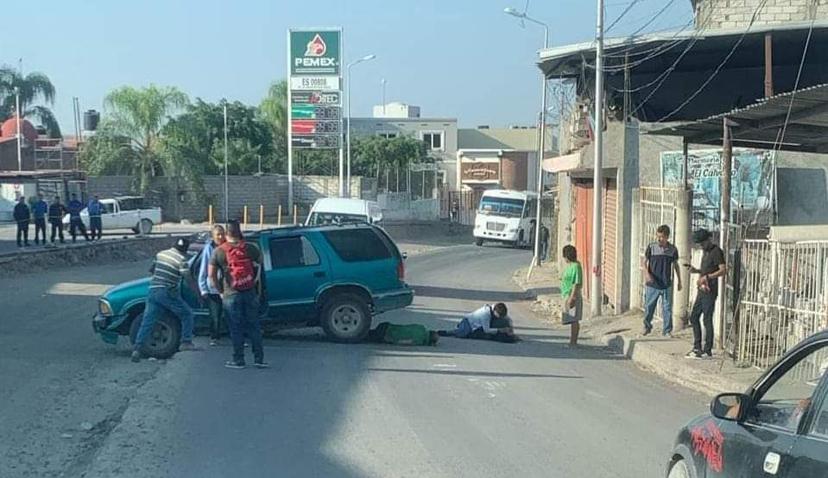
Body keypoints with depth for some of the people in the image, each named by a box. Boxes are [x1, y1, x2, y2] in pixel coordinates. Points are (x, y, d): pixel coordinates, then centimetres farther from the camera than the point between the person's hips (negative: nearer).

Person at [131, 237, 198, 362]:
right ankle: (186, 342, 10)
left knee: (147, 322, 4)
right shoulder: (181, 259, -7)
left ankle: (137, 349, -4)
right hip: (168, 293, -5)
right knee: (187, 314, 13)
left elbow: (151, 269, 24)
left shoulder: (161, 254, 12)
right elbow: (188, 279, -14)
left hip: (153, 291, 6)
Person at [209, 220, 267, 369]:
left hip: (231, 295, -2)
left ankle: (238, 360, 10)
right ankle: (259, 359, 12)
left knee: (236, 329, 6)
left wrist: (220, 291, 4)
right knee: (254, 326, 10)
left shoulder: (219, 251, -5)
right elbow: (260, 260, 19)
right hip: (250, 294, 2)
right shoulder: (250, 248, 1)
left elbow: (211, 275, -5)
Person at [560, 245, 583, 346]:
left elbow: (577, 284, -21)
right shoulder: (568, 266, 12)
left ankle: (573, 342, -1)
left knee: (574, 320, -4)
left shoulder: (576, 266, -17)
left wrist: (572, 298, -23)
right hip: (566, 296, 10)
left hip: (572, 297, -10)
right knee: (572, 321, 14)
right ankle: (572, 341, 20)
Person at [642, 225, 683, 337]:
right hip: (652, 285, -1)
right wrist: (647, 273, -17)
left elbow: (675, 265, 11)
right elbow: (645, 262, 2)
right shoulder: (651, 247, -6)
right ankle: (647, 327, 27)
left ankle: (667, 330, 14)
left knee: (667, 309, 3)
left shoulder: (673, 250, -2)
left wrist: (679, 281, 13)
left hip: (667, 285, 1)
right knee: (649, 307, 8)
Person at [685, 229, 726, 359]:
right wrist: (695, 270, 9)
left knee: (707, 320, -5)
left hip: (710, 291, -10)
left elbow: (723, 270, -20)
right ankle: (697, 347, 19)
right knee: (694, 317, 12)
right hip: (702, 290, 10)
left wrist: (706, 277, -27)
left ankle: (707, 351, 1)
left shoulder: (716, 252, -11)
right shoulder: (705, 252, 18)